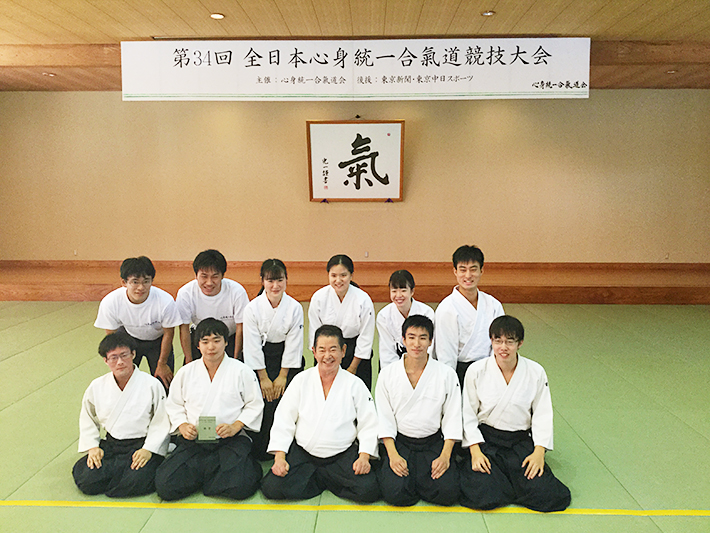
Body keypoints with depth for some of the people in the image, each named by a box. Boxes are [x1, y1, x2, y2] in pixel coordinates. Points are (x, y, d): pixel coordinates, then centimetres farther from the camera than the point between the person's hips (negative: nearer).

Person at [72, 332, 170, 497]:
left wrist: (148, 450, -16)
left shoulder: (152, 385, -8)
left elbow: (161, 424, -5)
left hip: (143, 445, -3)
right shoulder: (97, 386, 3)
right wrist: (93, 446, 2)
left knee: (137, 481, -29)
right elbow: (87, 420, 15)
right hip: (110, 445, 3)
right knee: (86, 481, -20)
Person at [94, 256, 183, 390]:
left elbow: (168, 333, -16)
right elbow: (112, 335, -12)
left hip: (157, 341, -1)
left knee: (163, 385, -2)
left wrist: (162, 364, -5)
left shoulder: (165, 301, -35)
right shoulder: (110, 302, -30)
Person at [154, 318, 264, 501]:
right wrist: (182, 425, -3)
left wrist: (236, 426, -12)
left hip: (231, 440, -3)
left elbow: (255, 405, 3)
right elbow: (174, 405, 16)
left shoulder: (242, 371, 1)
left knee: (240, 487, -28)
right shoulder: (186, 372, 10)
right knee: (165, 486, -17)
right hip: (194, 441, 3)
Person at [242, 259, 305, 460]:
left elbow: (293, 344, -5)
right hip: (260, 359, 0)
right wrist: (263, 377, -9)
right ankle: (260, 449, 4)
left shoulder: (295, 307, -8)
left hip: (287, 359, 0)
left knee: (283, 397, -15)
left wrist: (283, 376, -7)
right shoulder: (252, 308, -9)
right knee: (264, 399, -13)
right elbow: (252, 345, -7)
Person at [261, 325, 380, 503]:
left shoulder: (355, 384, -1)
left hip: (343, 455, -1)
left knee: (368, 490, -23)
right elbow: (283, 421, 2)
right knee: (272, 488, -20)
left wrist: (364, 456, -14)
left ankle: (318, 477, 2)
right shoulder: (301, 380, 1)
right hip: (302, 453, 1)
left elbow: (369, 425, 1)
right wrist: (280, 457, -9)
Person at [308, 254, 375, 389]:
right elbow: (315, 334, -3)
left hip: (356, 352, -1)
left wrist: (352, 368, -5)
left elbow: (366, 337, -8)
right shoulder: (318, 297, -12)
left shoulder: (364, 300, -16)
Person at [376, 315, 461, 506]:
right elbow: (384, 417, -1)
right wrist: (393, 455, -12)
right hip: (399, 443, 0)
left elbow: (452, 418, -1)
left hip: (434, 443, 1)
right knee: (395, 494, -22)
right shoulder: (387, 374, -3)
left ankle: (415, 479, 9)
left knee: (447, 492, -21)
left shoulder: (447, 374, -3)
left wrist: (445, 456, -11)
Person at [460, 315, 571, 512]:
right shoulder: (476, 370, -8)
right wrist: (475, 451, -12)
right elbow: (468, 413, -3)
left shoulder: (536, 372, -4)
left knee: (547, 494, -16)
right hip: (485, 439, -2)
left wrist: (539, 451, -9)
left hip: (521, 442, 2)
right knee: (486, 496, -21)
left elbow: (542, 414, 2)